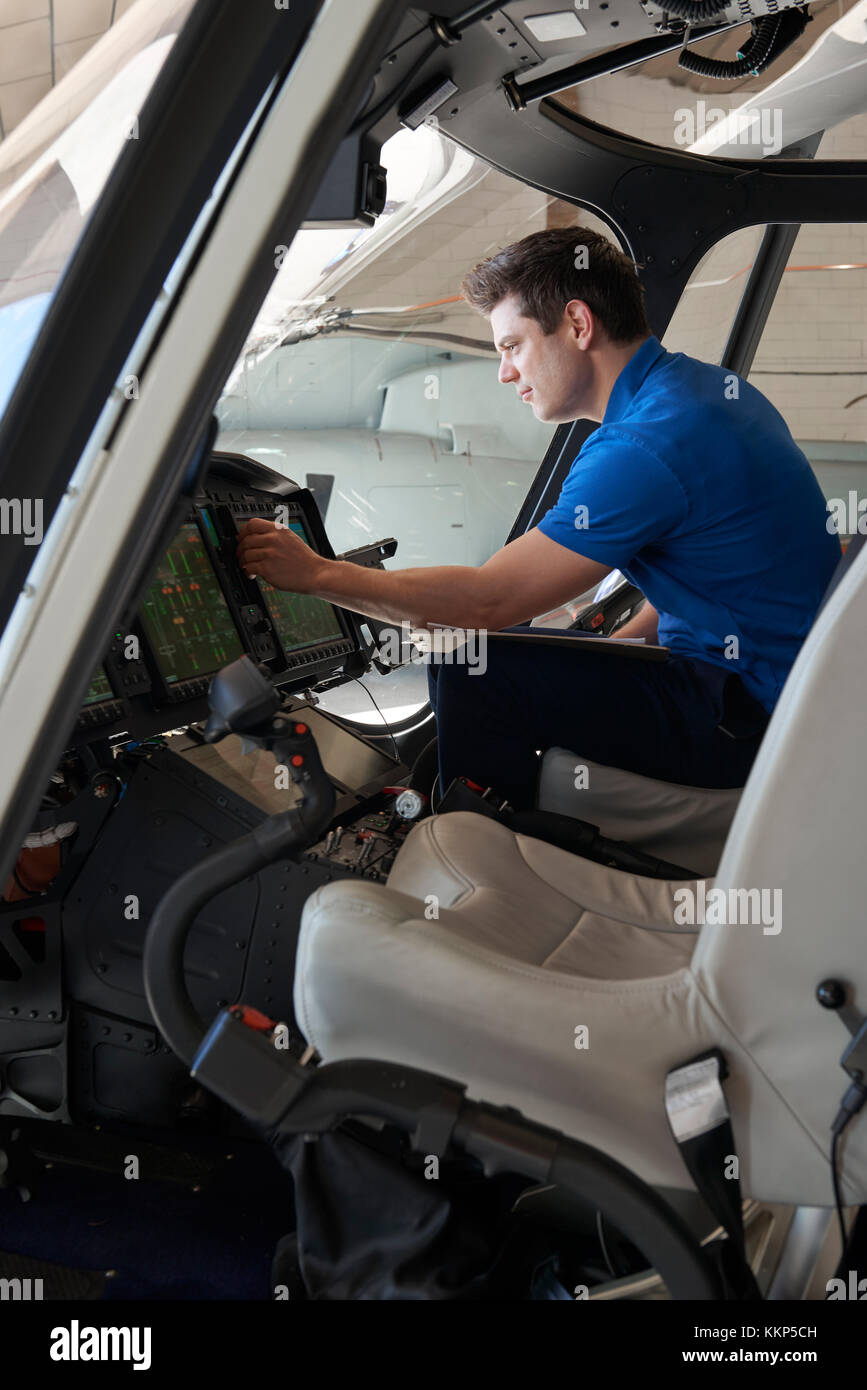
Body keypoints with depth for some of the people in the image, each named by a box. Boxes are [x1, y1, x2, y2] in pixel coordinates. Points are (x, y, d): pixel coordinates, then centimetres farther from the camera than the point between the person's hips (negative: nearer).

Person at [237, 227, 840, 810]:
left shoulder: (646, 445, -23)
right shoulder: (709, 384, 9)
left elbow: (489, 599, -21)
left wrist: (317, 573, -12)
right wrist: (610, 652, 11)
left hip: (747, 722, -10)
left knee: (471, 671, -17)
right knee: (530, 650, 20)